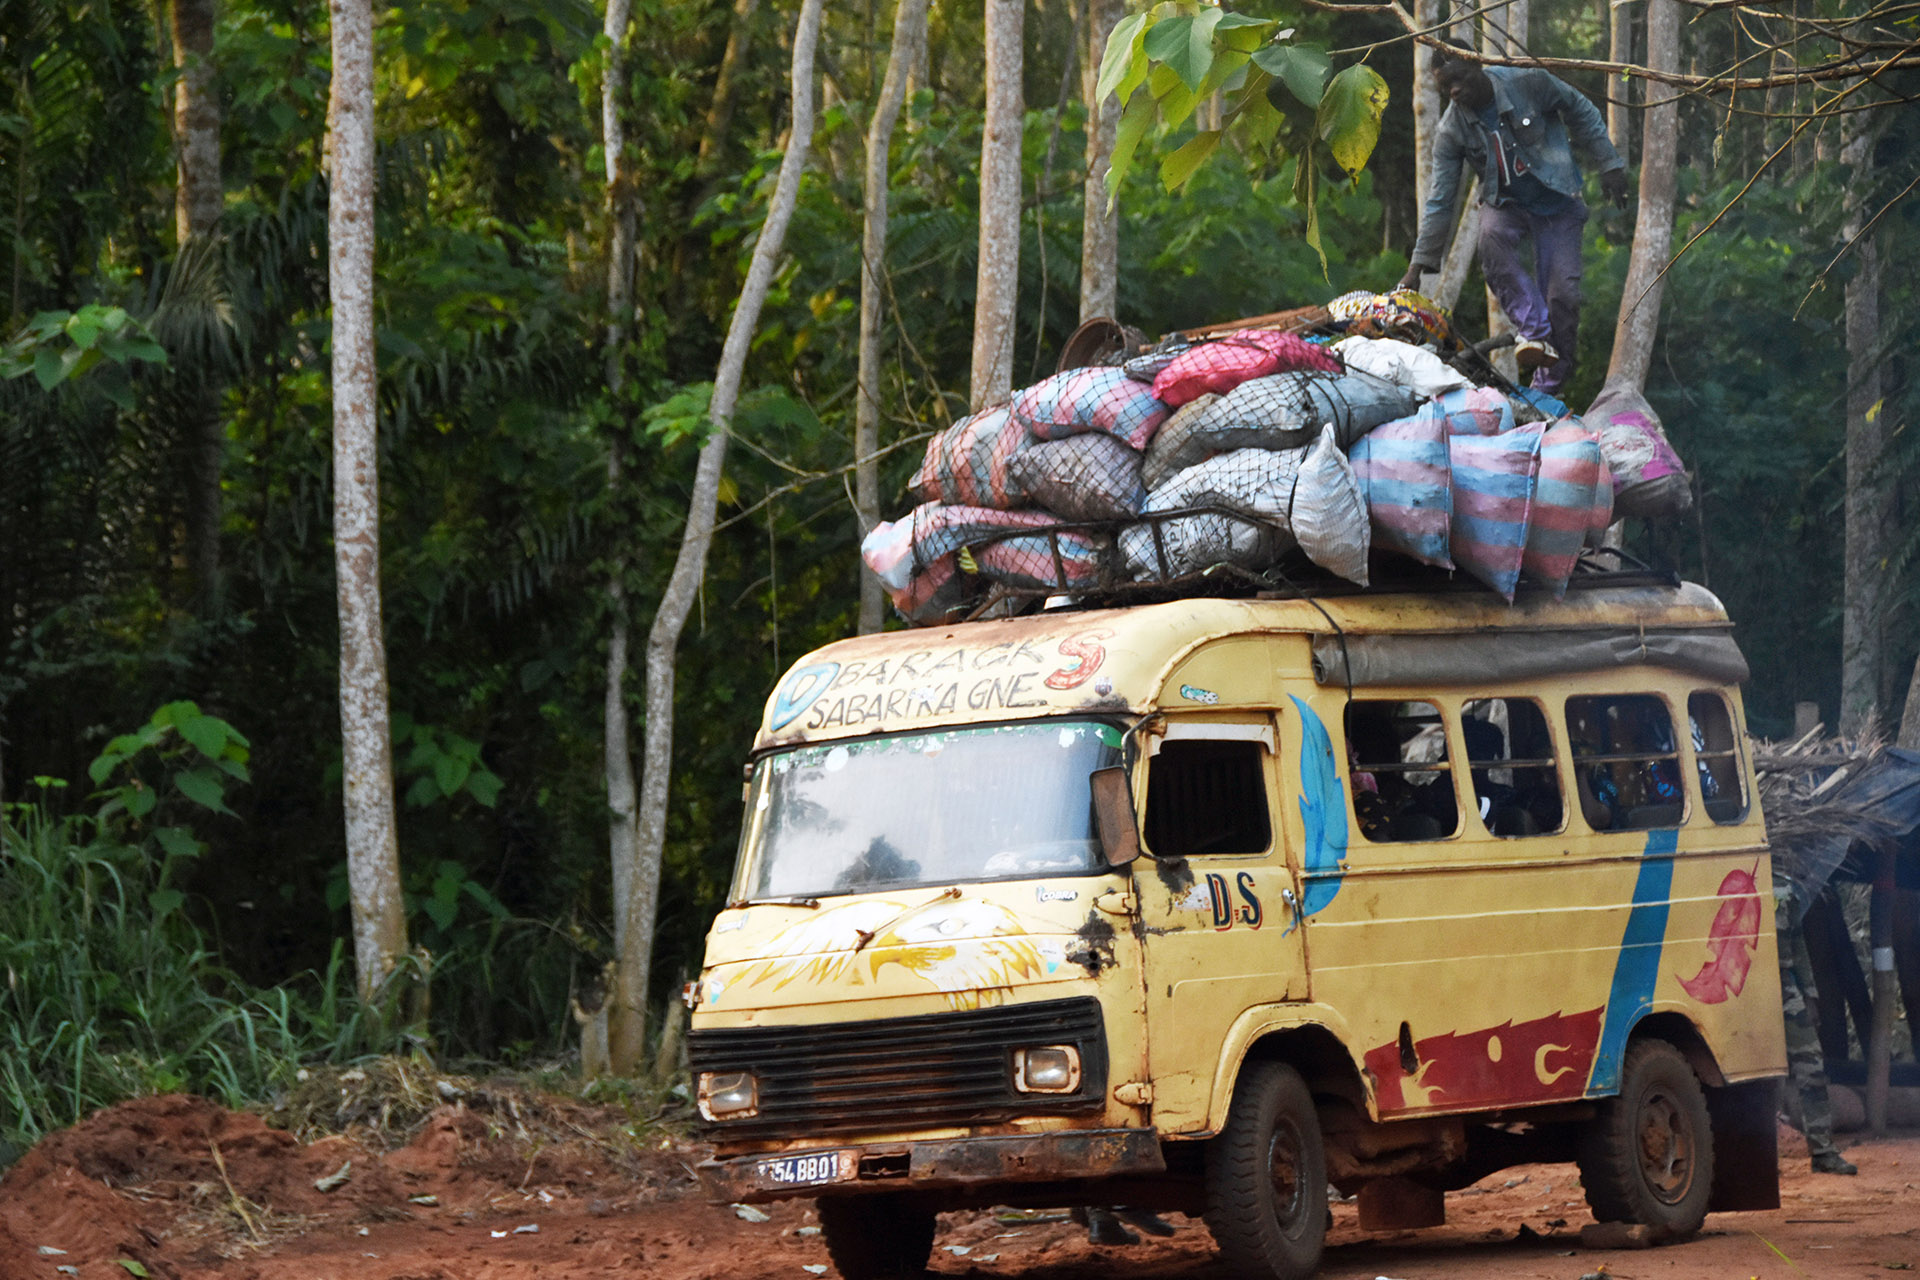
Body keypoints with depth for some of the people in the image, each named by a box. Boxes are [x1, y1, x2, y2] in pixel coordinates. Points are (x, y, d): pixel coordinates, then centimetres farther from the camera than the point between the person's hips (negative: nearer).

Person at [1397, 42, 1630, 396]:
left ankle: (1548, 385, 2)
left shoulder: (1528, 84, -18)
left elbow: (1581, 112, -2)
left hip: (1556, 201, -1)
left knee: (1562, 294, -13)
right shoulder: (1451, 131, -13)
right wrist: (1418, 266, -14)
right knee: (1492, 237, -35)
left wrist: (1608, 165, -4)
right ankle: (1535, 333, -30)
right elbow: (1439, 201, -9)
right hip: (1506, 204, 1)